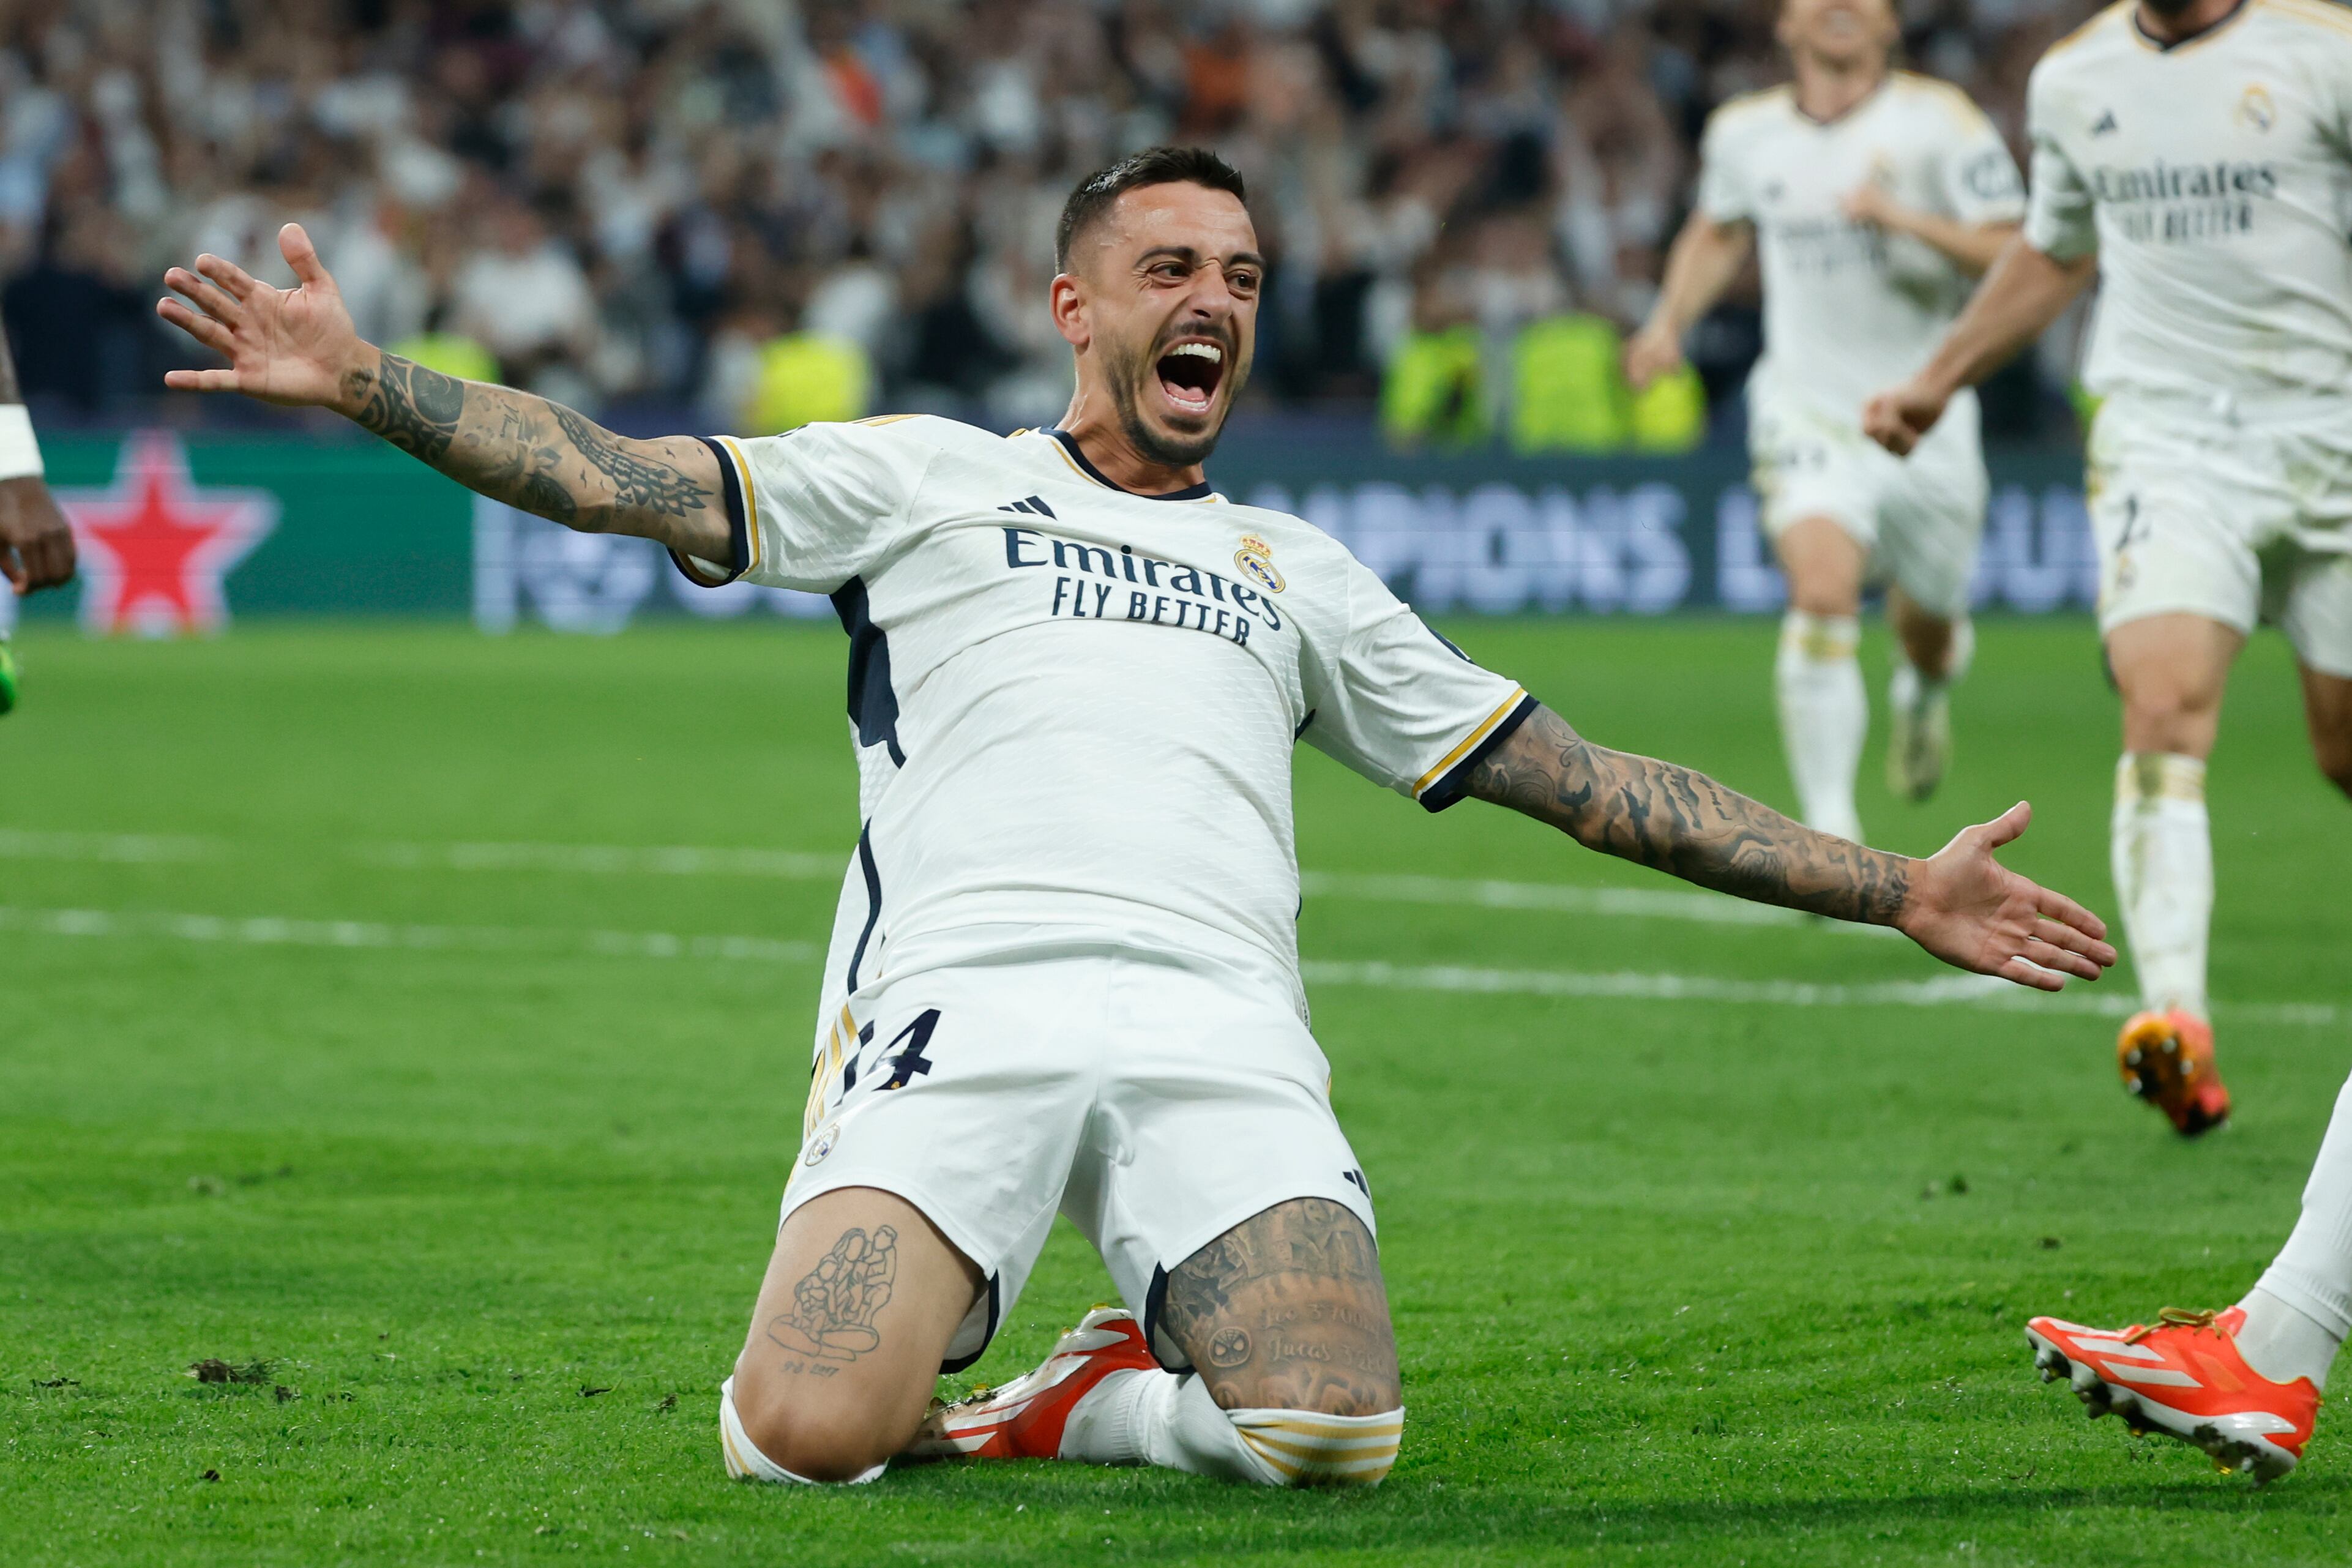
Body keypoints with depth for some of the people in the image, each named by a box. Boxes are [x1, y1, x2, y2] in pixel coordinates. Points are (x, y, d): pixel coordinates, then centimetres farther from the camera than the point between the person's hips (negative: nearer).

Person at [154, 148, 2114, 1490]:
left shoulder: (1296, 572, 31)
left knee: (1334, 1428, -28)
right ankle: (908, 1348, 11)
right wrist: (365, 381, -4)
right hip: (960, 1004, -2)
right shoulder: (926, 478, 23)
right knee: (808, 1433, -26)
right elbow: (626, 477, 12)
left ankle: (1086, 1401, 6)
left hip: (1220, 1032, 2)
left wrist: (1895, 889, 26)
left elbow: (1585, 778, 31)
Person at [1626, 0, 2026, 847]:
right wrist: (1670, 322, 11)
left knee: (1926, 632, 15)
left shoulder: (1938, 119, -8)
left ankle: (1925, 687, 55)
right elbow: (1717, 233, 26)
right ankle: (1828, 830, -23)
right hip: (1807, 410, 0)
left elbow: (2012, 256, -14)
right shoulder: (1743, 131, 4)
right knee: (1822, 590, -25)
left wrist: (1903, 217, -26)